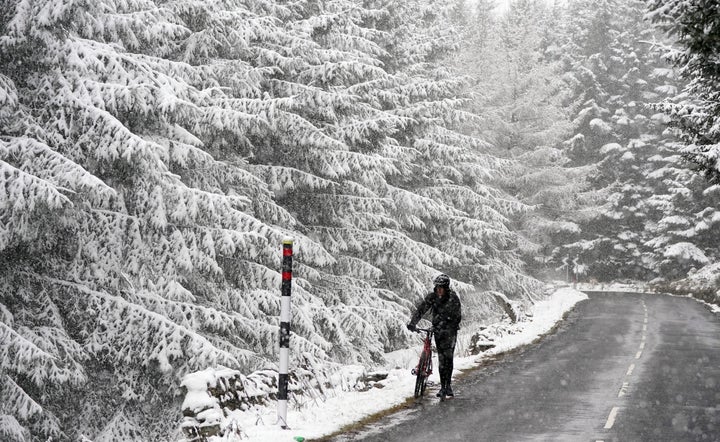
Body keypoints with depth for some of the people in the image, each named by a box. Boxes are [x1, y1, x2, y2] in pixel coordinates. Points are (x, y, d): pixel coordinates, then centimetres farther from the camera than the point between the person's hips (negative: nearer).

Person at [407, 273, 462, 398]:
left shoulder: (453, 298, -16)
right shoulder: (431, 296, -9)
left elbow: (457, 316, -17)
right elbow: (420, 309, -13)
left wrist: (447, 329, -26)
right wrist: (412, 323, -27)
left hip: (450, 329, -2)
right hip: (438, 329, 2)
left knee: (448, 356, -15)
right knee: (441, 358, -1)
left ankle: (448, 384, -7)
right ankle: (442, 386, 4)